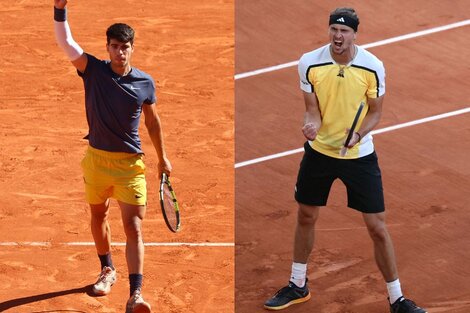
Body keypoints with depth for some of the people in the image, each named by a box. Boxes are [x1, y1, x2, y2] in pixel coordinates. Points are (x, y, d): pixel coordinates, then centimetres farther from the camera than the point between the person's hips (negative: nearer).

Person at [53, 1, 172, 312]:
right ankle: (108, 270, 44)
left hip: (130, 163, -2)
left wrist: (163, 158, 13)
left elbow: (153, 120, 9)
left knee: (134, 227, -11)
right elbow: (66, 42, -19)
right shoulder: (93, 70, -7)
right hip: (96, 158, 2)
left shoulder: (145, 82, -5)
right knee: (98, 216, 20)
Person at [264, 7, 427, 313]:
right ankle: (298, 286, 37)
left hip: (360, 155, -2)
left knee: (378, 227, -3)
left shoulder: (373, 67, -16)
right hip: (319, 150, 2)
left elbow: (375, 112, -4)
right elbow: (312, 109, -6)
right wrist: (312, 125, -29)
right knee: (306, 218, 16)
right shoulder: (309, 63, -12)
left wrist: (358, 133, -24)